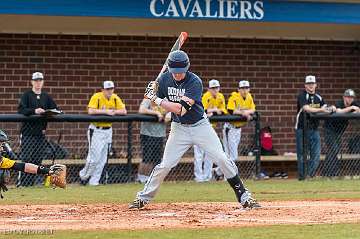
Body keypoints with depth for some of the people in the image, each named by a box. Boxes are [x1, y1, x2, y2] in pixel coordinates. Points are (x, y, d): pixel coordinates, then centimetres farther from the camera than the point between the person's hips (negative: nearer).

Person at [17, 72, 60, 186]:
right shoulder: (27, 95, 0)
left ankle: (31, 182, 9)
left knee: (38, 159, 3)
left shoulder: (46, 97, 14)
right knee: (26, 158, -11)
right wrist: (34, 111, -28)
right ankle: (22, 182, -11)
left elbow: (55, 110, 11)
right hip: (28, 132, -5)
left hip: (41, 132, 5)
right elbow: (21, 110, -13)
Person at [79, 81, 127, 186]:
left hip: (108, 130, 6)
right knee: (94, 157, -9)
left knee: (102, 159, 6)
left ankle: (94, 181, 14)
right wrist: (105, 111, -25)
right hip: (96, 130, -6)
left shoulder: (115, 98, 4)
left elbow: (124, 111, 1)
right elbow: (90, 111, -25)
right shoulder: (97, 97, -13)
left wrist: (114, 111, -16)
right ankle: (84, 175, 13)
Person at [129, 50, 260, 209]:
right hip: (179, 128, 2)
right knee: (165, 165, -4)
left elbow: (180, 109, -29)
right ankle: (143, 198, 10)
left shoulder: (195, 82, -21)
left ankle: (244, 196, 1)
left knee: (222, 159, -8)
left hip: (200, 125, -2)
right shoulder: (164, 79, -6)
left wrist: (156, 99, -27)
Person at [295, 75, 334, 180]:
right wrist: (321, 110, -33)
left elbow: (324, 108, 6)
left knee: (316, 155, 0)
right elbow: (307, 109, -23)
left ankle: (309, 176, 6)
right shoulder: (302, 96, -9)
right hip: (302, 128, -6)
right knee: (302, 155, -2)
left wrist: (330, 108, -17)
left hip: (314, 129, 6)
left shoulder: (318, 96, 11)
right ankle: (302, 177, 4)